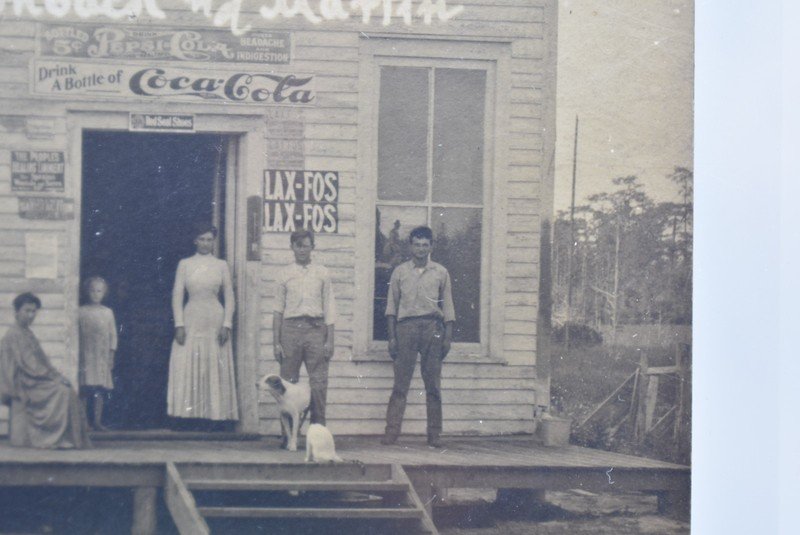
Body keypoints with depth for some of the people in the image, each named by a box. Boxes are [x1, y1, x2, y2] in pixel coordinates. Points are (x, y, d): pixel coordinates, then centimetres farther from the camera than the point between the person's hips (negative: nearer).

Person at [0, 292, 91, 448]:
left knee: (69, 391, -7)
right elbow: (28, 365, -17)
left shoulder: (28, 334, 19)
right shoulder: (13, 336, -11)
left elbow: (42, 362, 19)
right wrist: (54, 377, -16)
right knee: (63, 392, -22)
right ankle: (63, 438, -20)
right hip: (24, 385, -9)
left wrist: (56, 375, 3)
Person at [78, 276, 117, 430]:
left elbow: (113, 334, 10)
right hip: (85, 353, -1)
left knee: (100, 388, -1)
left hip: (102, 355, 1)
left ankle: (97, 420, 2)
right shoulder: (81, 312, 4)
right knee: (85, 389, -4)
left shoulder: (108, 312, 8)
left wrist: (111, 354, 4)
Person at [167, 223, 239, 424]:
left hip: (215, 321, 0)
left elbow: (229, 297, 7)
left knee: (215, 369, -2)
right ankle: (192, 417, -4)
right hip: (191, 321, 0)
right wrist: (179, 324, -5)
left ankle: (213, 415, 0)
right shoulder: (185, 264, 7)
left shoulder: (221, 265, 8)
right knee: (188, 369, -5)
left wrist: (226, 324, -4)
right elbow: (177, 295, 4)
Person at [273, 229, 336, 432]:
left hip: (315, 327, -1)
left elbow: (329, 309, 6)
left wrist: (330, 340, -2)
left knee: (318, 383, -5)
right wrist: (276, 342, 3)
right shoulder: (284, 274, 10)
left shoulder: (322, 274, 9)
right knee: (288, 382, 0)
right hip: (291, 327, 1)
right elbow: (278, 309, 10)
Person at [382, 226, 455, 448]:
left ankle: (434, 434, 4)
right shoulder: (400, 272, 10)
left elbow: (448, 307, 10)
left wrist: (448, 337, 2)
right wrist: (392, 336, 1)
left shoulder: (440, 273, 11)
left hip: (432, 327, 1)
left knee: (433, 384, 1)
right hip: (406, 325, -1)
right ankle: (391, 432, -6)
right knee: (400, 383, -4)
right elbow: (392, 305, 9)